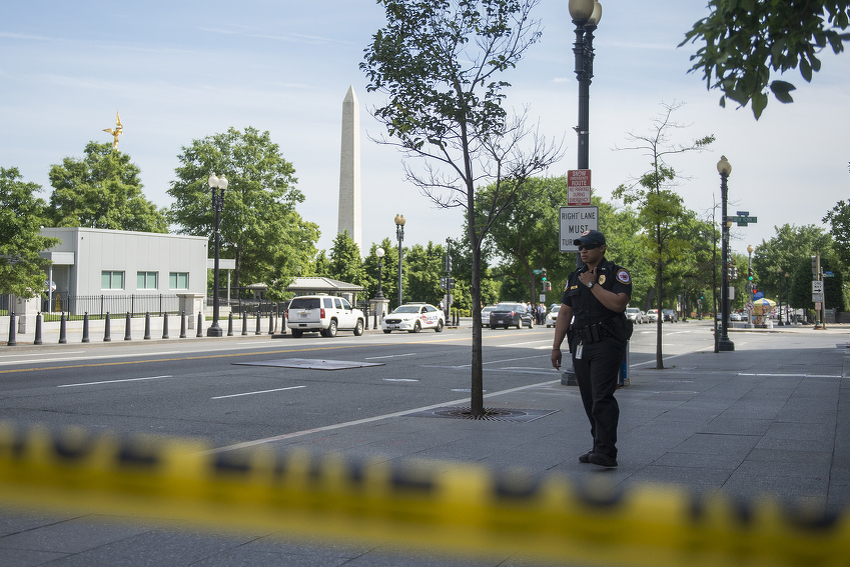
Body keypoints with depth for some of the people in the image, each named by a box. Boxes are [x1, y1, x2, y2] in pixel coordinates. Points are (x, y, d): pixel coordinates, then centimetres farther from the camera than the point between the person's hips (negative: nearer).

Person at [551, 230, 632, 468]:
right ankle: (599, 447, 15)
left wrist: (592, 284, -13)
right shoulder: (574, 278, 16)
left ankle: (606, 452, -18)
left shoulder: (618, 274, -1)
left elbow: (618, 303, -19)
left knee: (602, 397, -15)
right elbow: (564, 313, 15)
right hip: (581, 346, 6)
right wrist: (556, 347, 10)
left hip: (607, 343, -6)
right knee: (589, 400, 7)